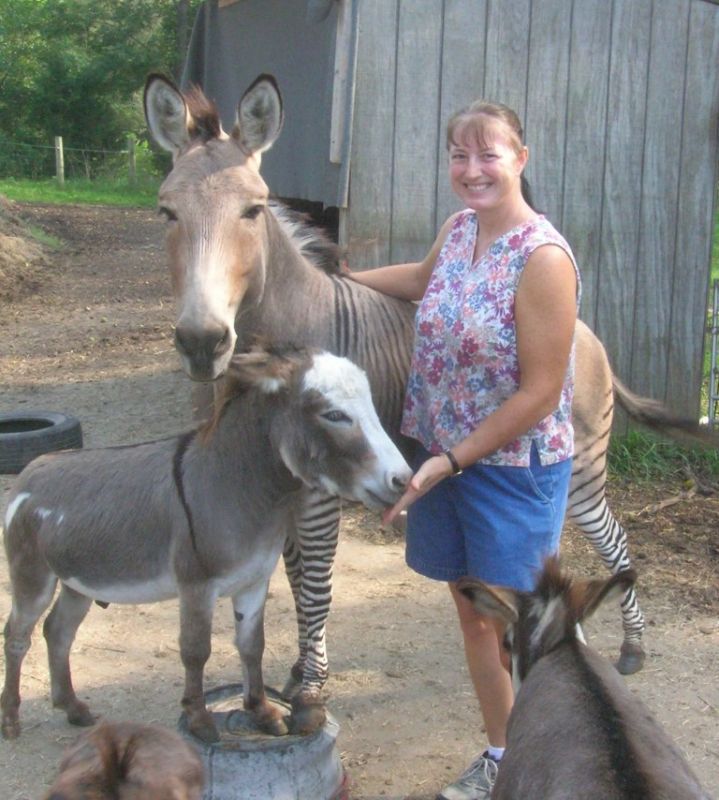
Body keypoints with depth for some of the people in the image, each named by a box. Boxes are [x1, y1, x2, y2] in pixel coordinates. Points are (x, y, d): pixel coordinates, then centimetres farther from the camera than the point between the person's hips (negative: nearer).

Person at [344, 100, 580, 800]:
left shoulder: (543, 259, -21)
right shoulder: (458, 229, 2)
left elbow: (538, 396, -21)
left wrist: (449, 462, -17)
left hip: (514, 470, -7)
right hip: (445, 457, 7)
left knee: (514, 632, 3)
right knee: (471, 613, 18)